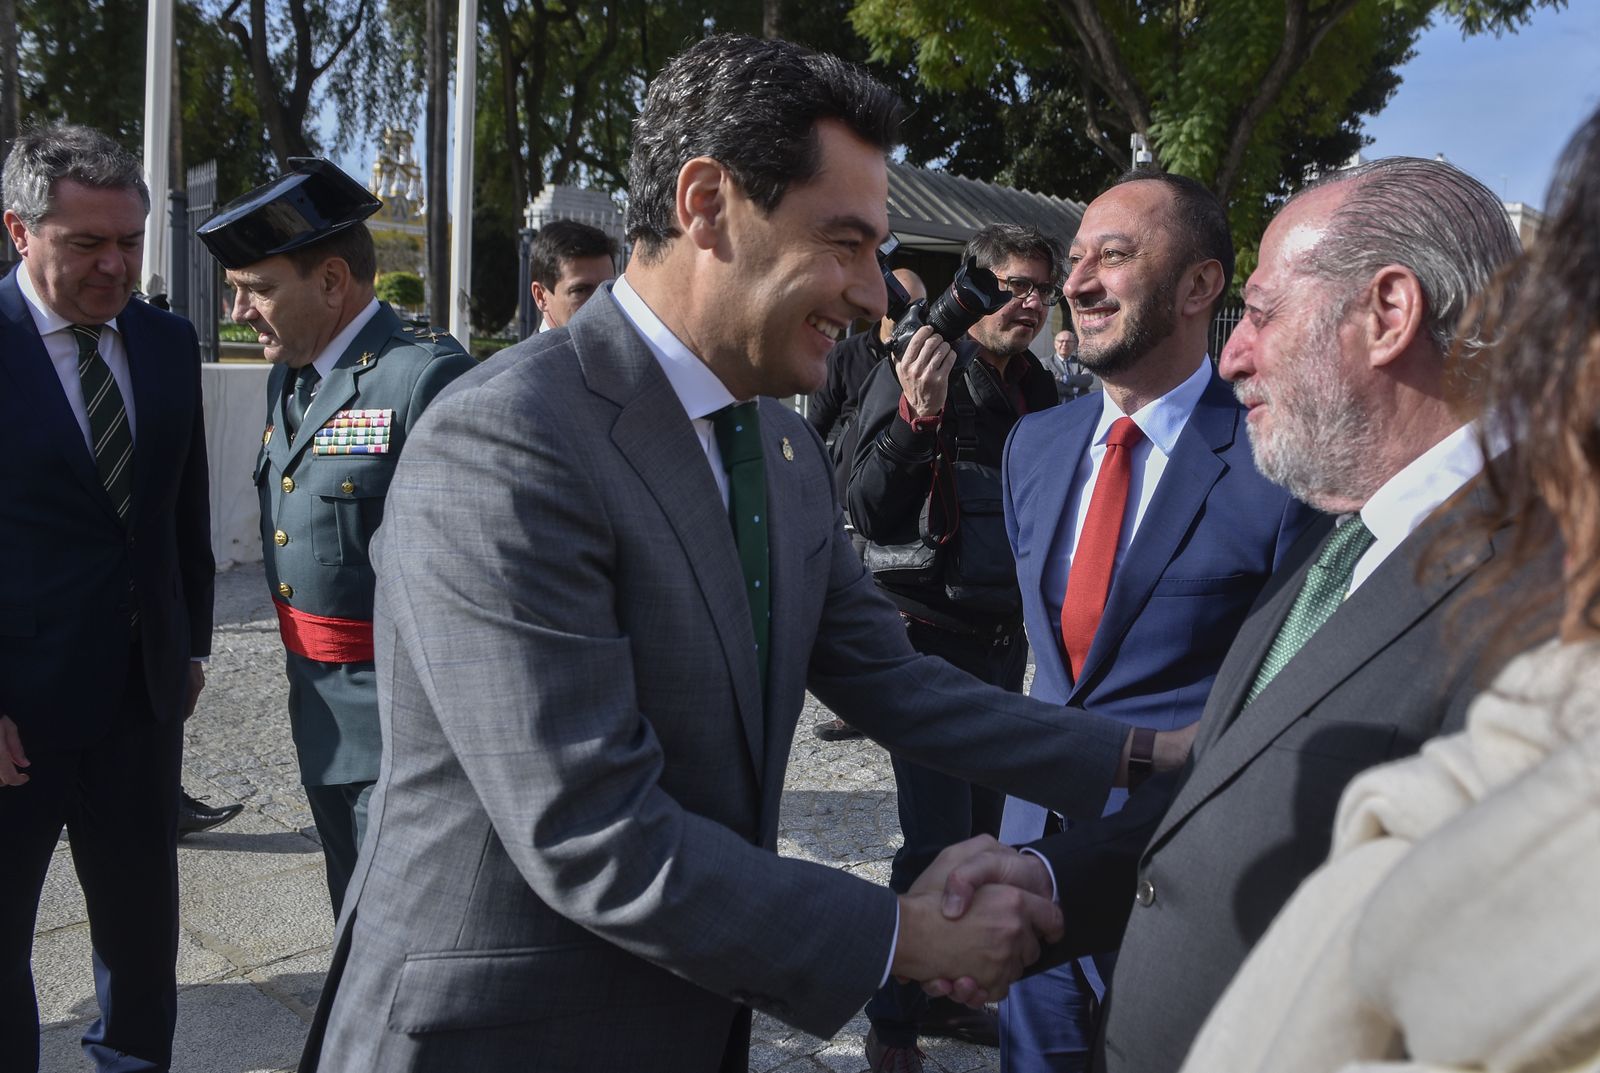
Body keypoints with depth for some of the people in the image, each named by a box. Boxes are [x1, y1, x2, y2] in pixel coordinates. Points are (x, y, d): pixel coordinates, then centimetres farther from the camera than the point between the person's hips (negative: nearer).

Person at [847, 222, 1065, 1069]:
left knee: (981, 829, 14)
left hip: (1004, 640, 7)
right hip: (929, 637, -7)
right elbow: (868, 513, -20)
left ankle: (944, 994, 30)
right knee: (937, 837, -7)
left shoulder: (1037, 389, 9)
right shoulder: (916, 373, -12)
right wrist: (915, 420, -32)